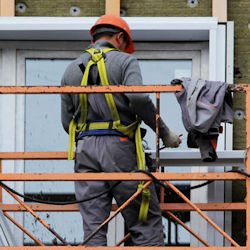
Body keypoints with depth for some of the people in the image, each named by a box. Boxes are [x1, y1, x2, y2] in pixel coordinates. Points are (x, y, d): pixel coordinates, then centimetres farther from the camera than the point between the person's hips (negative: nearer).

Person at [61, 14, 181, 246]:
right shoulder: (124, 61, 4)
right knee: (145, 221, 0)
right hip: (119, 147, -4)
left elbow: (67, 121, 16)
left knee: (93, 226, 2)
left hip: (85, 149, 4)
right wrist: (164, 132, -6)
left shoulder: (72, 69, 19)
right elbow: (139, 98, -14)